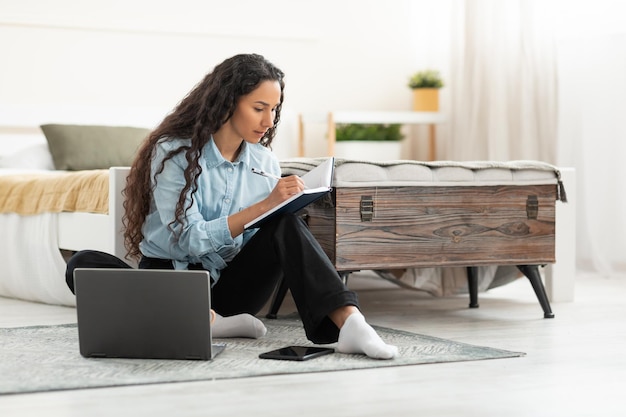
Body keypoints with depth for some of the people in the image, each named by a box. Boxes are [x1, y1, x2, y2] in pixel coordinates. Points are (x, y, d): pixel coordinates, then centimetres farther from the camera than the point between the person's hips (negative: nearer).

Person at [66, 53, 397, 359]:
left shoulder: (265, 161, 4)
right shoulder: (173, 152, -10)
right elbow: (189, 239, -19)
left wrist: (281, 207, -16)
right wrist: (265, 205, -25)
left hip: (230, 283, 3)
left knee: (286, 224, -23)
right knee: (82, 265, -30)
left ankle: (348, 322, -40)